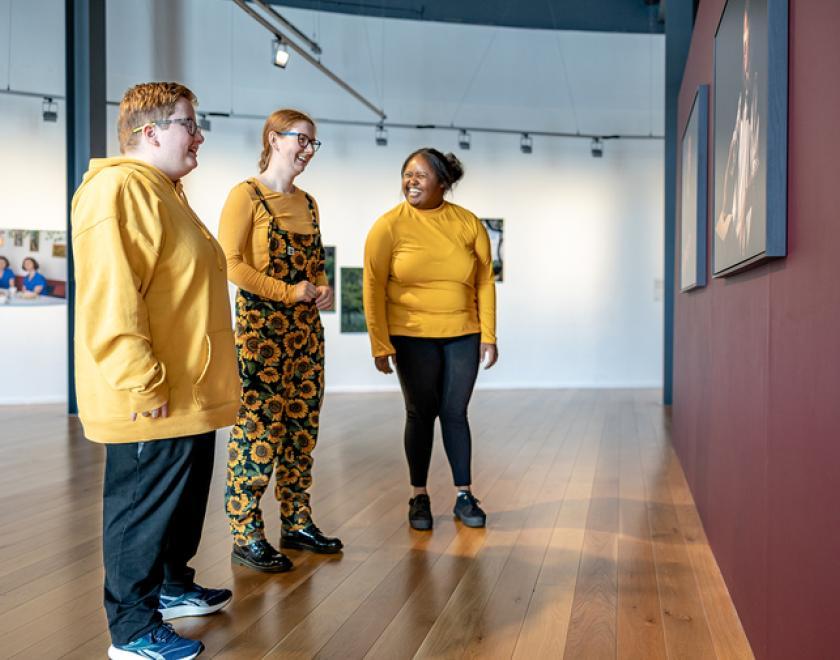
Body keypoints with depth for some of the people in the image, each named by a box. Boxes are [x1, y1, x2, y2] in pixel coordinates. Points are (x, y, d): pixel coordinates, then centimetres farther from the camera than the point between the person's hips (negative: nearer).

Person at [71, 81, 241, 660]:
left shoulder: (165, 194, 19)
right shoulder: (118, 190, -15)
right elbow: (111, 298, -25)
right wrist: (142, 385, -25)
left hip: (191, 396, 10)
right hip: (153, 403, -10)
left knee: (185, 500, 22)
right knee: (144, 511, 3)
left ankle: (173, 586, 41)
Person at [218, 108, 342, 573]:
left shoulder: (307, 202, 16)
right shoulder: (247, 195, -5)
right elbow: (229, 262, -15)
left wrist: (323, 288, 2)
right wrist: (289, 292, -16)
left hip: (306, 330, 7)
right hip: (261, 328, -7)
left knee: (301, 428, 11)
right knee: (259, 428, -5)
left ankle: (296, 523, 23)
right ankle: (246, 537, 6)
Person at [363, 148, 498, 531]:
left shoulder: (469, 223, 0)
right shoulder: (389, 226, -7)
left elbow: (485, 281, 3)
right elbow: (373, 287, -7)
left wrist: (488, 335, 0)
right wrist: (380, 345, -9)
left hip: (463, 335, 1)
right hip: (412, 337, -1)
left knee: (455, 413, 7)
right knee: (421, 414, 7)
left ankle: (464, 497, 20)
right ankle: (419, 497, 22)